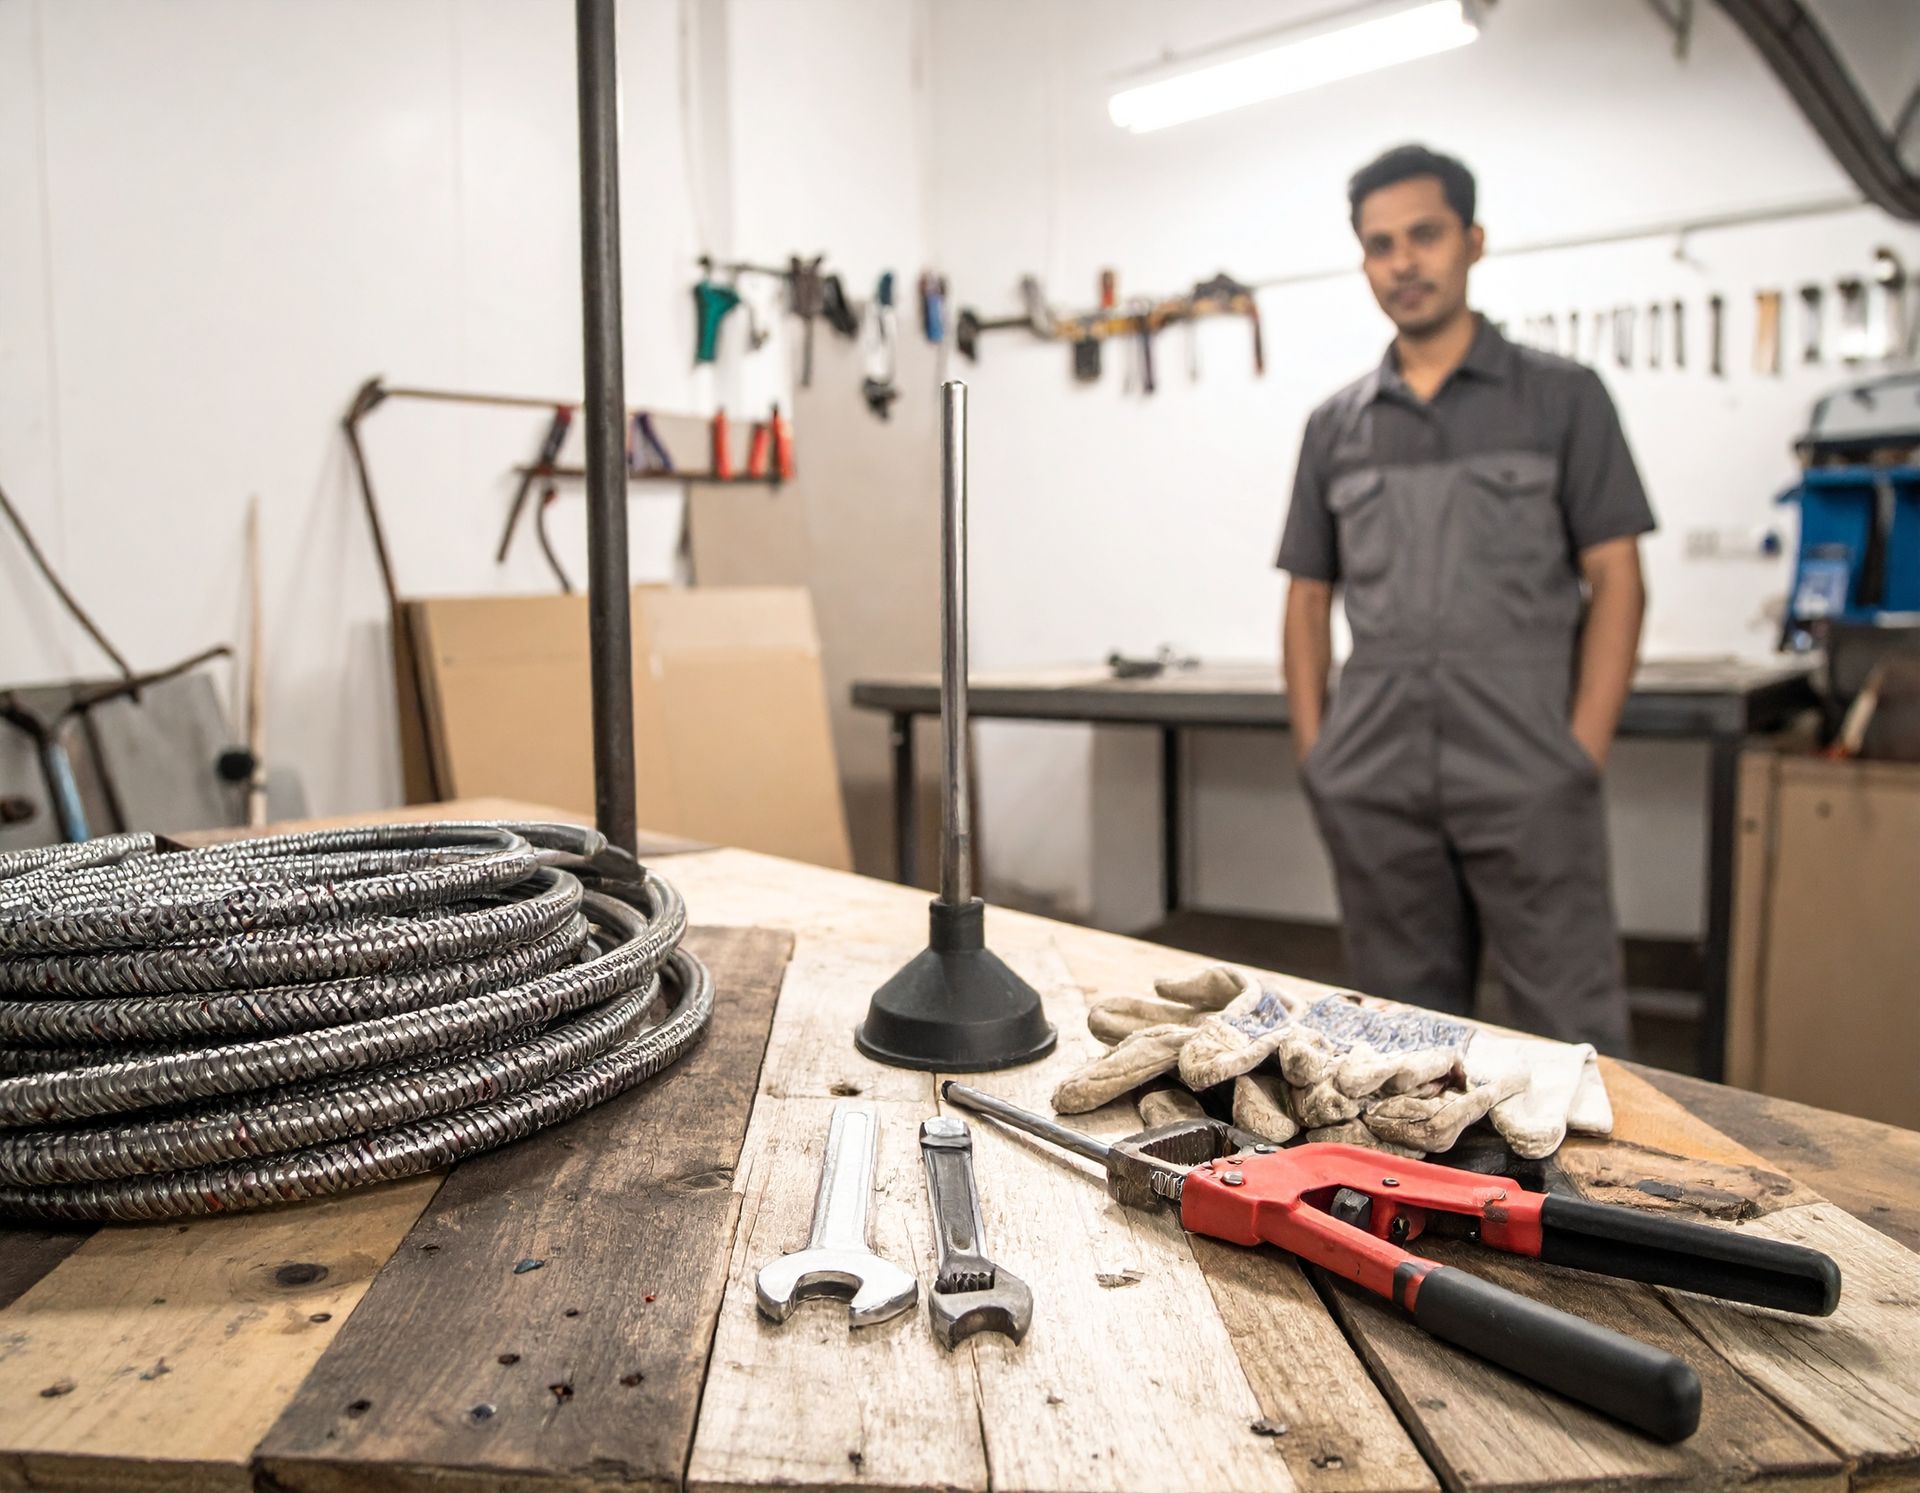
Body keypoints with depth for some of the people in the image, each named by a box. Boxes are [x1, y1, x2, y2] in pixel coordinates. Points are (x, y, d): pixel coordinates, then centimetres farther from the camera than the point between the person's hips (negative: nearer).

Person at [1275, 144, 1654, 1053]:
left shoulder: (1562, 397, 5)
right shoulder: (1335, 425, 13)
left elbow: (1615, 580, 1)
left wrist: (1583, 752, -8)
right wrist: (1313, 752, 4)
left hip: (1527, 776, -2)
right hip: (1373, 786, 3)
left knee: (1573, 1033, -3)